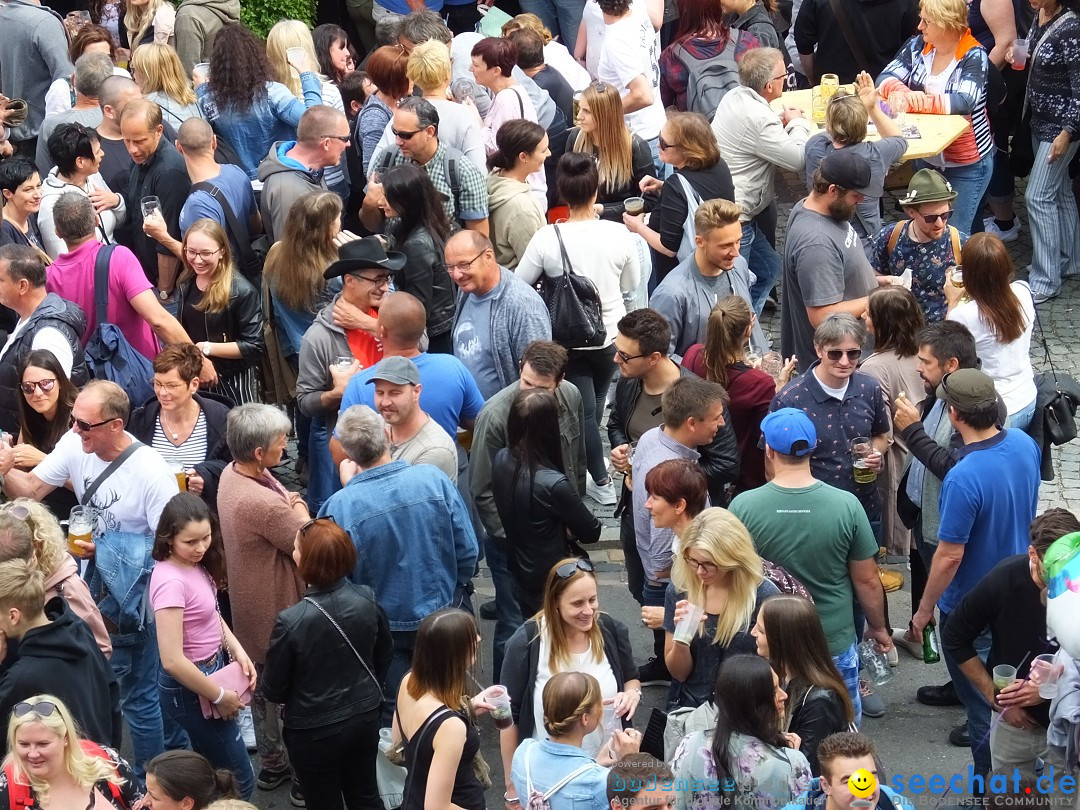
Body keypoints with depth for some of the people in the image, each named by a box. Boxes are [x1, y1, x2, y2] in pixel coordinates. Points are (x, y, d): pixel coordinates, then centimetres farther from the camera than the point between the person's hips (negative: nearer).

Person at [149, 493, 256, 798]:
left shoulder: (195, 564, -3)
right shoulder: (171, 581, -29)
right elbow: (172, 660, -31)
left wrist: (237, 651, -3)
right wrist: (219, 697, -20)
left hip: (214, 668, 9)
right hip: (191, 686, -9)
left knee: (211, 769, 23)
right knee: (239, 782, 2)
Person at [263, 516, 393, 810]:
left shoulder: (291, 621, -29)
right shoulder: (367, 599, -15)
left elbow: (273, 688, -15)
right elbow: (384, 654, 5)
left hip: (314, 731, -5)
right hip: (365, 719, 5)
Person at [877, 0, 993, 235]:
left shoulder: (974, 56, -16)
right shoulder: (917, 46, -1)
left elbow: (964, 101, -29)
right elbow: (885, 78, -5)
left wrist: (912, 100, -30)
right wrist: (902, 92, -29)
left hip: (966, 163, -5)